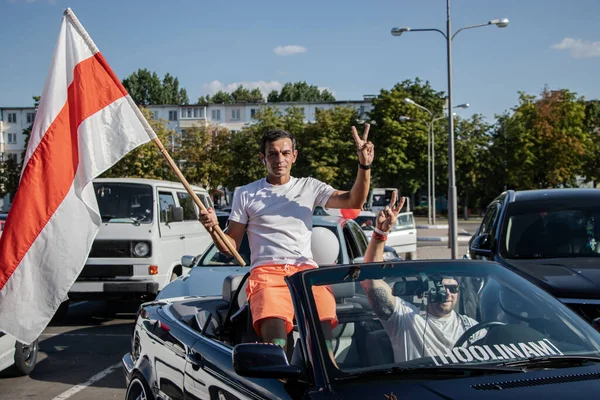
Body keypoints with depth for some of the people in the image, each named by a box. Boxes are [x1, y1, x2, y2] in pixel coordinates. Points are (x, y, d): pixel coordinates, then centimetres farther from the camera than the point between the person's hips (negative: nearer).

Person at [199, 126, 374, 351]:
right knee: (274, 332, -33)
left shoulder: (309, 187, 18)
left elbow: (353, 202, 6)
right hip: (266, 272, -1)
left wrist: (364, 166, -10)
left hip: (306, 270, 1)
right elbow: (230, 246, 16)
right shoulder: (246, 194, 17)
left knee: (323, 326, -30)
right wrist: (213, 230, -6)